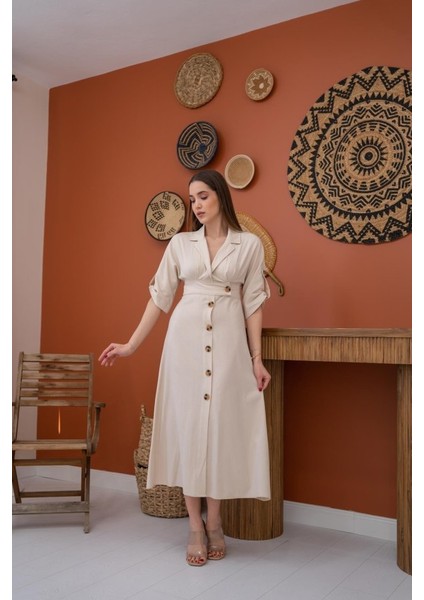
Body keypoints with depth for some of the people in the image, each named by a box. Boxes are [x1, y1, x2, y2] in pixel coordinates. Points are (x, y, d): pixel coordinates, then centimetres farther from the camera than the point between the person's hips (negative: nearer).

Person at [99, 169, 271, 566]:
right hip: (185, 340, 1)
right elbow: (159, 297, 8)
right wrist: (131, 345, 5)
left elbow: (253, 304, 3)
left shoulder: (250, 244, 3)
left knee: (222, 425, 2)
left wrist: (257, 358, 0)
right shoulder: (179, 243, 6)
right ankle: (195, 526, 13)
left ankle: (214, 522, 18)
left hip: (229, 342, -1)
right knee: (187, 424, 2)